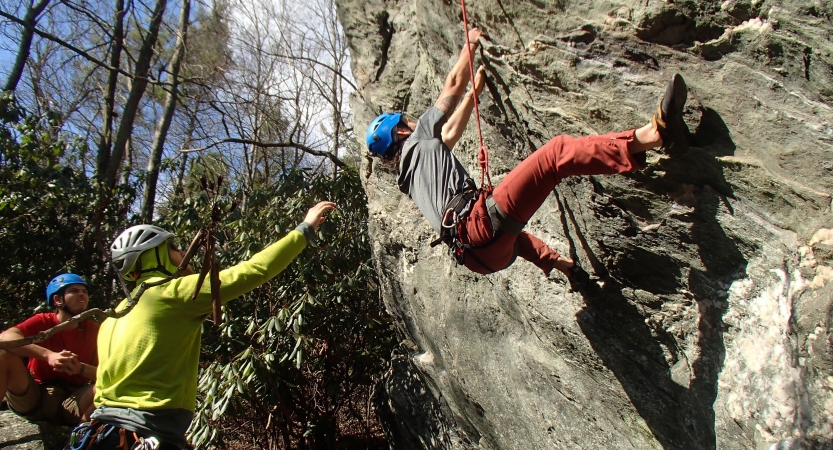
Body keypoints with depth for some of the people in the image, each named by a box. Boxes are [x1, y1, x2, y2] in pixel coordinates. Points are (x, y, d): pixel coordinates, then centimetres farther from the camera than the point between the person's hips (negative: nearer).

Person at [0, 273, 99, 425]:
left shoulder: (94, 330, -1)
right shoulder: (42, 322, -2)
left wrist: (80, 368, -30)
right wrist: (48, 355, -37)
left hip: (73, 400, 0)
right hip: (32, 397, 1)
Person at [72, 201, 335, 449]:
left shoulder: (117, 314, 15)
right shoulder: (172, 293, -11)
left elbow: (103, 388, 20)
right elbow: (254, 271, -15)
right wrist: (306, 229, -8)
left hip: (107, 428, 10)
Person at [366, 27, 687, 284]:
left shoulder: (406, 177, 32)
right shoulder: (419, 139, 11)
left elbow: (451, 132, 42)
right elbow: (454, 84, 16)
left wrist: (475, 90, 49)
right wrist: (471, 44, 33)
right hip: (480, 225, -9)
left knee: (512, 235, 45)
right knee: (557, 152, -15)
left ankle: (564, 264, 48)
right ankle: (652, 133, -26)